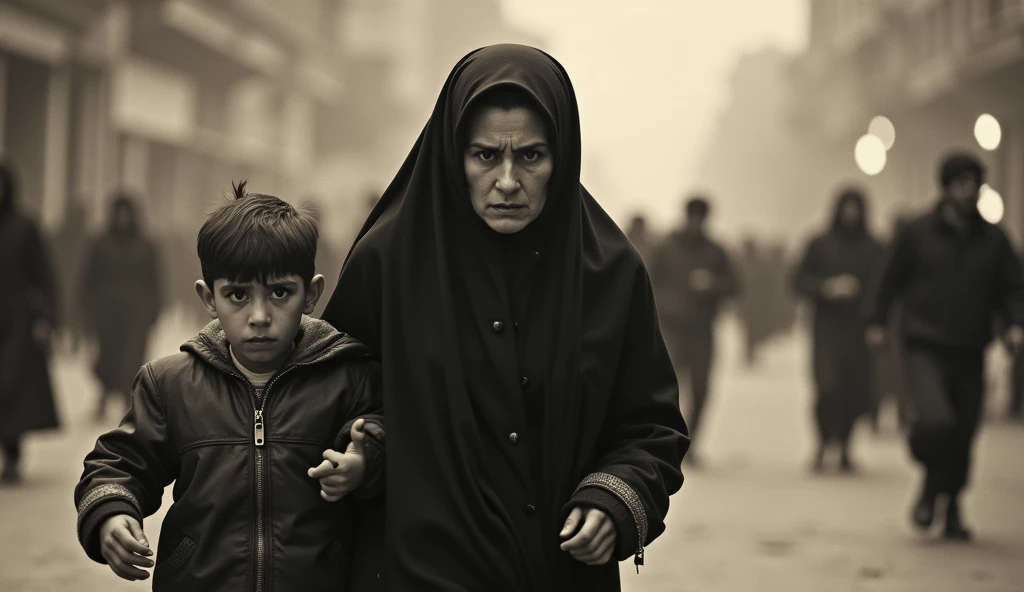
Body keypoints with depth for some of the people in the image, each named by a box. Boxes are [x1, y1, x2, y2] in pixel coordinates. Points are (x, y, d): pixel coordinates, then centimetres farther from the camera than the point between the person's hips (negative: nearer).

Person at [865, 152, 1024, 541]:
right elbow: (891, 279, 9)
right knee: (936, 420, -23)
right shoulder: (918, 232, 1)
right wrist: (877, 321, 7)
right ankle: (931, 487, 7)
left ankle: (952, 508, 30)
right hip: (924, 349, -3)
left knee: (963, 435, 8)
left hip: (970, 354, 3)